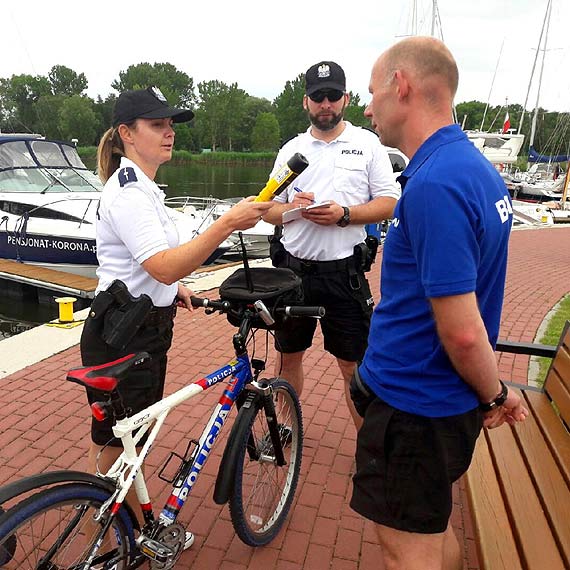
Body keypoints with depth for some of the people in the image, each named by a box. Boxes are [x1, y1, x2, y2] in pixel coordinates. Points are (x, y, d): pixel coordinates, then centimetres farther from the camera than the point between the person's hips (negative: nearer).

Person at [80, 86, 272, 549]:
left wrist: (173, 286, 11)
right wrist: (228, 223, -37)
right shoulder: (128, 192, -20)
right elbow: (164, 266, -32)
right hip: (121, 336, -9)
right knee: (114, 444, 8)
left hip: (146, 329, 10)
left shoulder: (142, 187, 12)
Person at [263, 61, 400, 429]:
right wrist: (291, 207, -12)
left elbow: (389, 203, -3)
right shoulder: (291, 149, 12)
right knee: (289, 355, 16)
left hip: (344, 271, -3)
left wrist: (344, 214, -18)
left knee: (355, 365, 3)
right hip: (293, 269, 4)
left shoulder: (367, 144, 2)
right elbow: (269, 210, 11)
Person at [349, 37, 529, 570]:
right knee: (432, 527, 27)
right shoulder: (476, 166, 6)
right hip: (443, 398, 9)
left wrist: (495, 395, -8)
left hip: (412, 404, -9)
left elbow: (462, 330, -26)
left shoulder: (434, 184, -26)